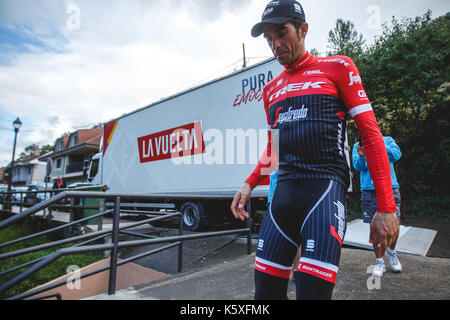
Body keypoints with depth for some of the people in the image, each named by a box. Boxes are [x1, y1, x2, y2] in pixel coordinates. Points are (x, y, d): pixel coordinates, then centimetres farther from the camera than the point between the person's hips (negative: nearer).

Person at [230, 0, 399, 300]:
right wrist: (249, 184, 10)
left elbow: (371, 134, 0)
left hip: (325, 185, -5)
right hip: (284, 189, 5)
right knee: (266, 289, 5)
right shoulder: (271, 89, 19)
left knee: (312, 289, -13)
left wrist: (386, 208, -7)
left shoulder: (337, 67, 5)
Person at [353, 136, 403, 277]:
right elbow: (357, 166, -1)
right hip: (369, 190, 0)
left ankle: (391, 252, 31)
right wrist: (361, 156, -23)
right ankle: (379, 261, 14)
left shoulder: (387, 140, 13)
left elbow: (397, 155, -5)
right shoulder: (358, 145, 12)